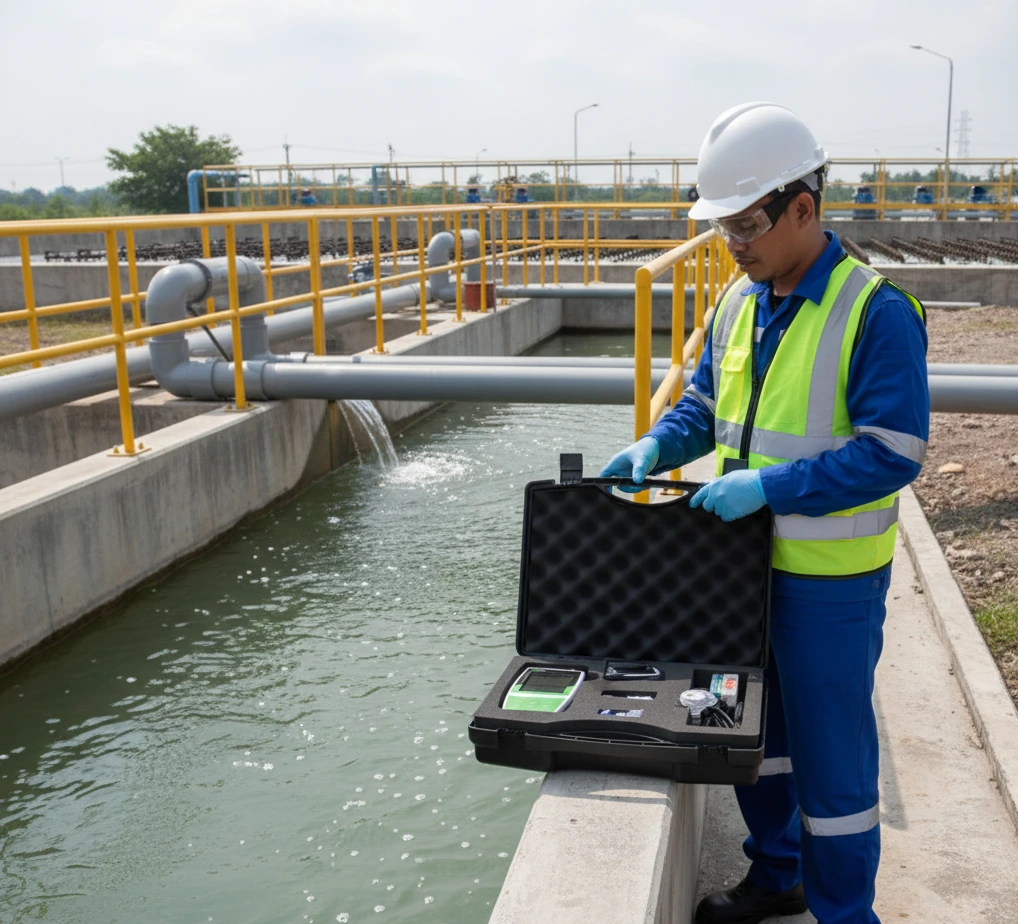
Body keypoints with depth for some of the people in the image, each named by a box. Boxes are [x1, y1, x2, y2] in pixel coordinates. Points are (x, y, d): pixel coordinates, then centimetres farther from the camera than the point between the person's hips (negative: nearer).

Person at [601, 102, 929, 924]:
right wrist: (660, 445, -5)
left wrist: (769, 487, -26)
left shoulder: (876, 311, -18)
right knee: (752, 727, 21)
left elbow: (892, 454, -21)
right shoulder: (738, 303, 5)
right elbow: (707, 400, 15)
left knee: (830, 754, 7)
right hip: (744, 557, 7)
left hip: (829, 580, -7)